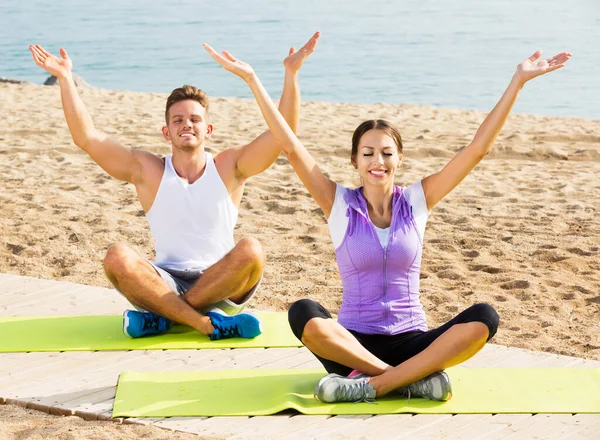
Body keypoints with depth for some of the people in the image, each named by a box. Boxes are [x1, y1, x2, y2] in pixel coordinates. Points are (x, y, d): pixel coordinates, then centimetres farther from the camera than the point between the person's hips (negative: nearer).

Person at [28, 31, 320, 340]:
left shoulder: (230, 167, 3)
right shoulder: (147, 171, 4)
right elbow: (86, 137, -3)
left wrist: (290, 74, -17)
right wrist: (66, 79, -10)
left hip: (221, 287, 0)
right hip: (166, 285, 0)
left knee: (251, 251, -32)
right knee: (117, 257, -28)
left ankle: (160, 317, -21)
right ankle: (209, 324, -32)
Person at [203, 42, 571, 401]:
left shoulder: (417, 202, 4)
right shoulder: (340, 205, 1)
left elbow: (478, 147, -1)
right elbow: (291, 146, -8)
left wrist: (518, 82, -6)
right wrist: (252, 79, -15)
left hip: (411, 342, 1)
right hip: (353, 343, -1)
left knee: (483, 319, -27)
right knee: (303, 314, -33)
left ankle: (372, 385, -30)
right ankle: (417, 378, -28)